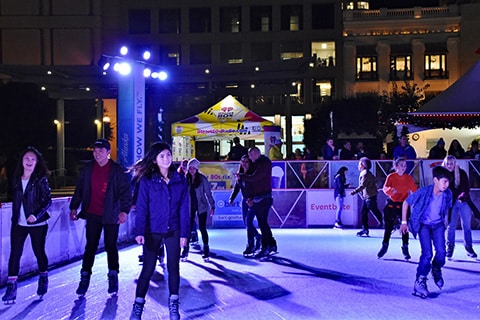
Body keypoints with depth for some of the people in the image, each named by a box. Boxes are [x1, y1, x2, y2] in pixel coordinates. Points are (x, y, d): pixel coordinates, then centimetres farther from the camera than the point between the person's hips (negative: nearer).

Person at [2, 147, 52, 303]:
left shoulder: (41, 179, -7)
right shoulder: (17, 179, 6)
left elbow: (47, 201, -9)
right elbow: (15, 201, 14)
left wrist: (37, 215, -21)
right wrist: (14, 218, 11)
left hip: (37, 224, -3)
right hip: (19, 224, 3)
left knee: (39, 252, 9)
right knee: (14, 254, -3)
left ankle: (43, 279, 33)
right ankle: (11, 287, 2)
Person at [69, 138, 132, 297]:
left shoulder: (118, 171, -6)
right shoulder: (87, 169, 6)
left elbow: (126, 191, -9)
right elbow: (79, 189, 14)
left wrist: (124, 210, -20)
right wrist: (74, 207, 8)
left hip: (111, 216, -3)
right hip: (92, 214, 3)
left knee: (111, 246, 6)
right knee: (90, 247, 6)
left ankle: (113, 277, 20)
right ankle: (85, 277, 15)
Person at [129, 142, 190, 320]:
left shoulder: (180, 180, -1)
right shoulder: (147, 180, -7)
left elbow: (184, 208, -1)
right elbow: (142, 208, -10)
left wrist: (184, 233, -4)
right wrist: (139, 231, -18)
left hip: (173, 231, 2)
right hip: (152, 231, -2)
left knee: (173, 267, 9)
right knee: (148, 268, 3)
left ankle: (173, 305, 22)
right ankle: (138, 305, 16)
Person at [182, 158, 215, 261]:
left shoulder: (202, 178, -6)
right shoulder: (186, 179, 2)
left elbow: (208, 192, -5)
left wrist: (212, 206, -8)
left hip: (201, 206, -3)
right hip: (190, 207, 3)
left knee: (202, 228, -1)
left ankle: (206, 250, 10)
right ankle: (185, 250, 13)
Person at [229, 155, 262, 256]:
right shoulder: (240, 174, 7)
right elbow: (236, 187, 9)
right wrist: (231, 198, -3)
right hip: (245, 200, 7)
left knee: (248, 221, -14)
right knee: (246, 222, 10)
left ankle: (250, 246, -8)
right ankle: (258, 237, 33)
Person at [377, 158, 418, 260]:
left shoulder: (409, 178, 1)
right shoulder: (391, 177, -6)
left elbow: (415, 190, 3)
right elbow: (385, 188, -18)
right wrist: (391, 189, -38)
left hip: (404, 205, 1)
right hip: (391, 204, -1)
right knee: (388, 227, 8)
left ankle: (405, 249, 15)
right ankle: (384, 246, 25)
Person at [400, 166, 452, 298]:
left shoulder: (447, 194, -14)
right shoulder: (423, 192, -26)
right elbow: (406, 203, -12)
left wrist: (445, 222, 14)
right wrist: (404, 222, -8)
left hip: (438, 224, 4)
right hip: (424, 225, -4)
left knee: (441, 252, -8)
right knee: (427, 254, -14)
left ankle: (436, 270, 25)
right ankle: (420, 282, 1)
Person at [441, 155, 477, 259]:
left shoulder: (462, 173, 0)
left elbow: (466, 187, -5)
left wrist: (463, 194, -22)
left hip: (463, 201, 0)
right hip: (451, 203, 0)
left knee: (467, 226, 2)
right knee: (451, 226, 1)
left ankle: (469, 248, 13)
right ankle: (450, 247, 12)